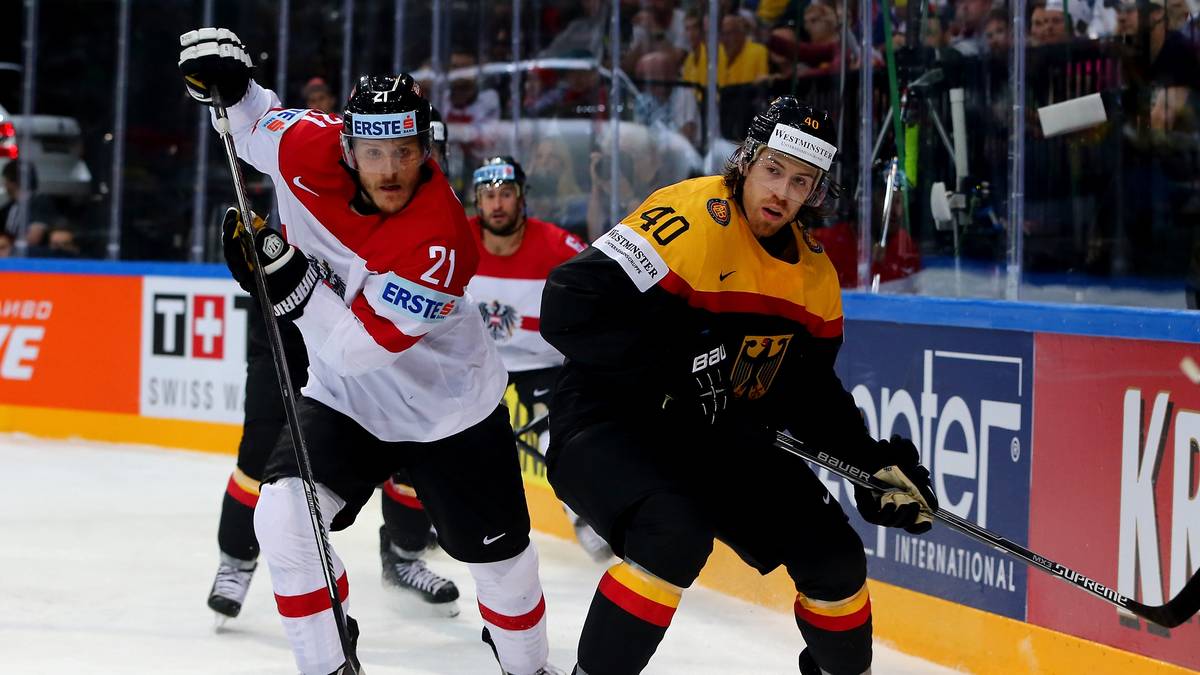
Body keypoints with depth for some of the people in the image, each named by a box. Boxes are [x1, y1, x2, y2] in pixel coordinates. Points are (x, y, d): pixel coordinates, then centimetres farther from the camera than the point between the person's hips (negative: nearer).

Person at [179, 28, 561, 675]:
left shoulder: (440, 239, -33)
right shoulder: (307, 150, -20)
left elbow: (367, 344, -32)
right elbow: (256, 121, 4)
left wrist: (290, 283, -39)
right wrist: (227, 79, -14)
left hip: (447, 408, -3)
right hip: (344, 398, 3)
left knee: (499, 557, 9)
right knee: (284, 518, -19)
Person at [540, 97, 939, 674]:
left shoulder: (814, 274, 4)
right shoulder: (691, 221, -22)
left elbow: (809, 387, 14)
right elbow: (569, 308, -28)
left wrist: (872, 461, 2)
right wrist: (672, 364, -29)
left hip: (716, 434, 8)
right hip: (607, 425, -7)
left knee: (832, 554, 3)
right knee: (676, 533, -35)